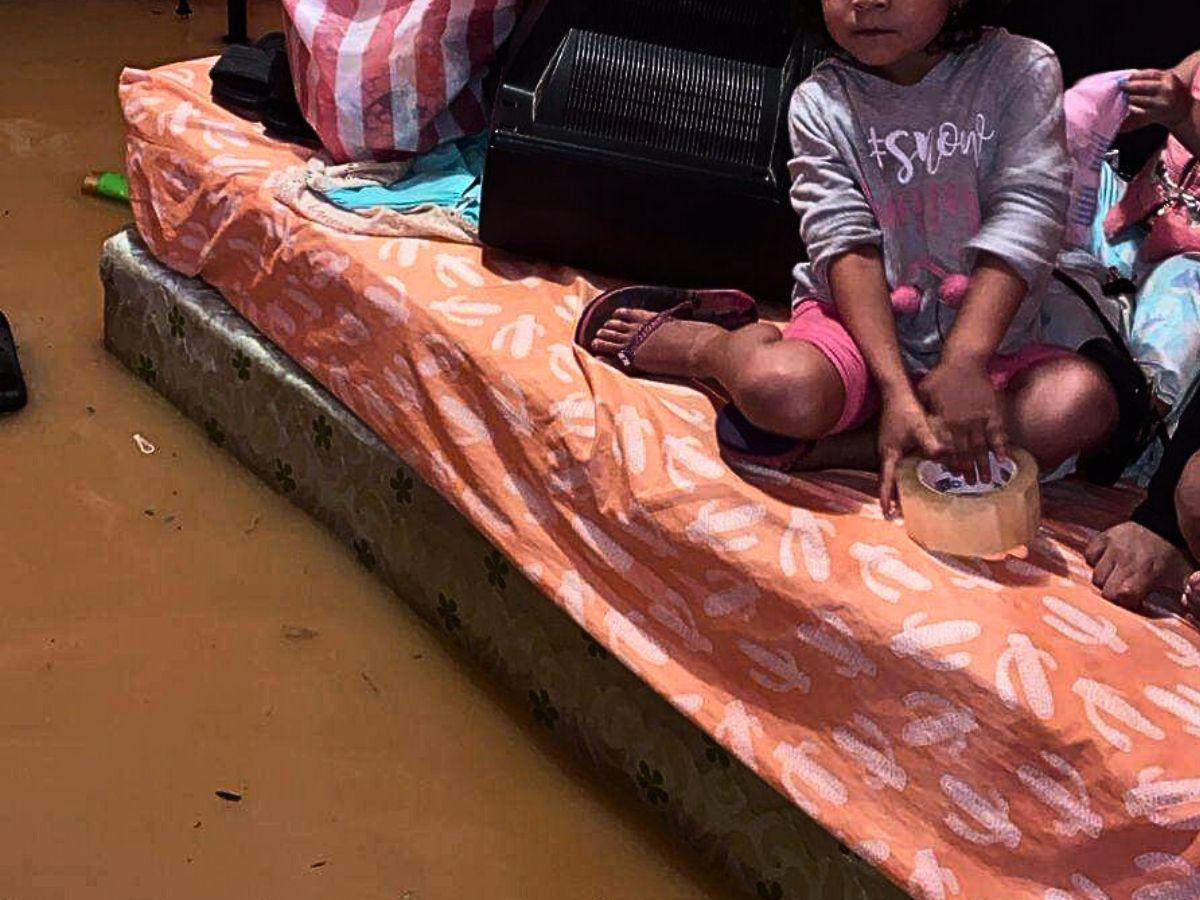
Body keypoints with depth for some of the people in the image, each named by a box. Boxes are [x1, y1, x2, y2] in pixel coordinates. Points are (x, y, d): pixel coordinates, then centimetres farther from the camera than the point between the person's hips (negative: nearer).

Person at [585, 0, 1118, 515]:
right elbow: (848, 246, -12)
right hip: (860, 322, -1)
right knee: (780, 389, -35)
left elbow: (1024, 219, -16)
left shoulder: (1022, 69, -5)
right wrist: (895, 388, -26)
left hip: (985, 336, 2)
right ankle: (711, 345, 2)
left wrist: (963, 364, -30)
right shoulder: (820, 102, -2)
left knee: (1082, 401, -30)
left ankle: (832, 450, -26)